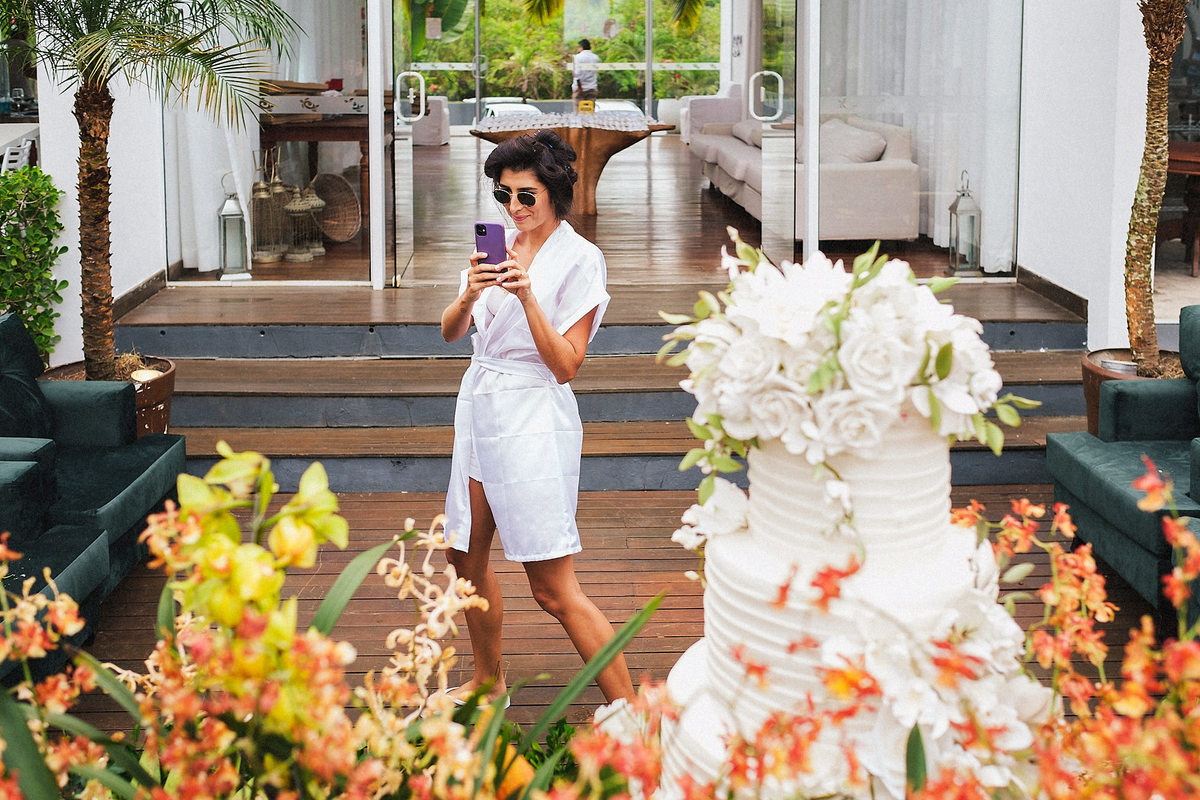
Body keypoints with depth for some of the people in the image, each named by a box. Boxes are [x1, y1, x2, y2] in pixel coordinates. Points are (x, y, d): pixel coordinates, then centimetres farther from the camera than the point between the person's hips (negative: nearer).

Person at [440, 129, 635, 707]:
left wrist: (527, 296, -24)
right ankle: (488, 681, 37)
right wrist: (469, 295, -14)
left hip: (534, 423, -7)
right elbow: (450, 332, 6)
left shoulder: (579, 259, -9)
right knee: (466, 557, 17)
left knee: (554, 590, -8)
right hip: (478, 412, 7)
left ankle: (628, 714, -1)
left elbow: (566, 365, -14)